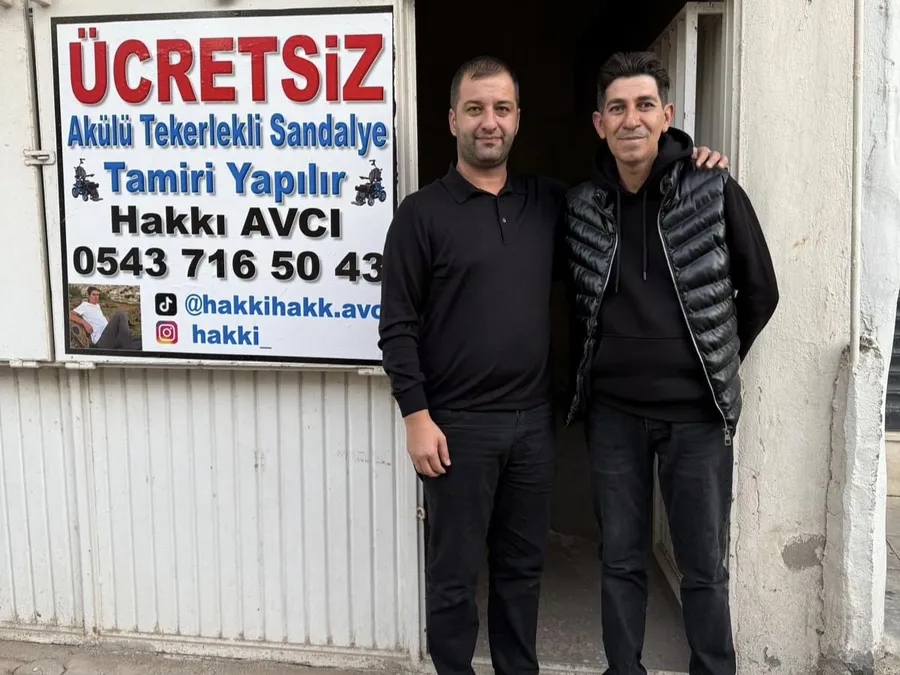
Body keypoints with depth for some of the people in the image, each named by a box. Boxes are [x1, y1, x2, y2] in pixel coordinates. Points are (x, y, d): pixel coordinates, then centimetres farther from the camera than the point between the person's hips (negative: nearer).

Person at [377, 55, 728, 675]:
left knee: (523, 565, 16)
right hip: (459, 424, -4)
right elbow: (398, 326, -6)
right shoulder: (423, 214, -4)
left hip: (533, 418, 4)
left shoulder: (549, 202, 8)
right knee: (455, 572, 6)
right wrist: (416, 417, -12)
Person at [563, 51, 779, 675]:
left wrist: (716, 364, 10)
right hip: (613, 412, 2)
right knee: (621, 561, 13)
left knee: (704, 569, 8)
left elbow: (760, 292, 3)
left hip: (697, 412, -2)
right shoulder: (579, 206, 0)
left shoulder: (716, 191, -7)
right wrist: (608, 364, 11)